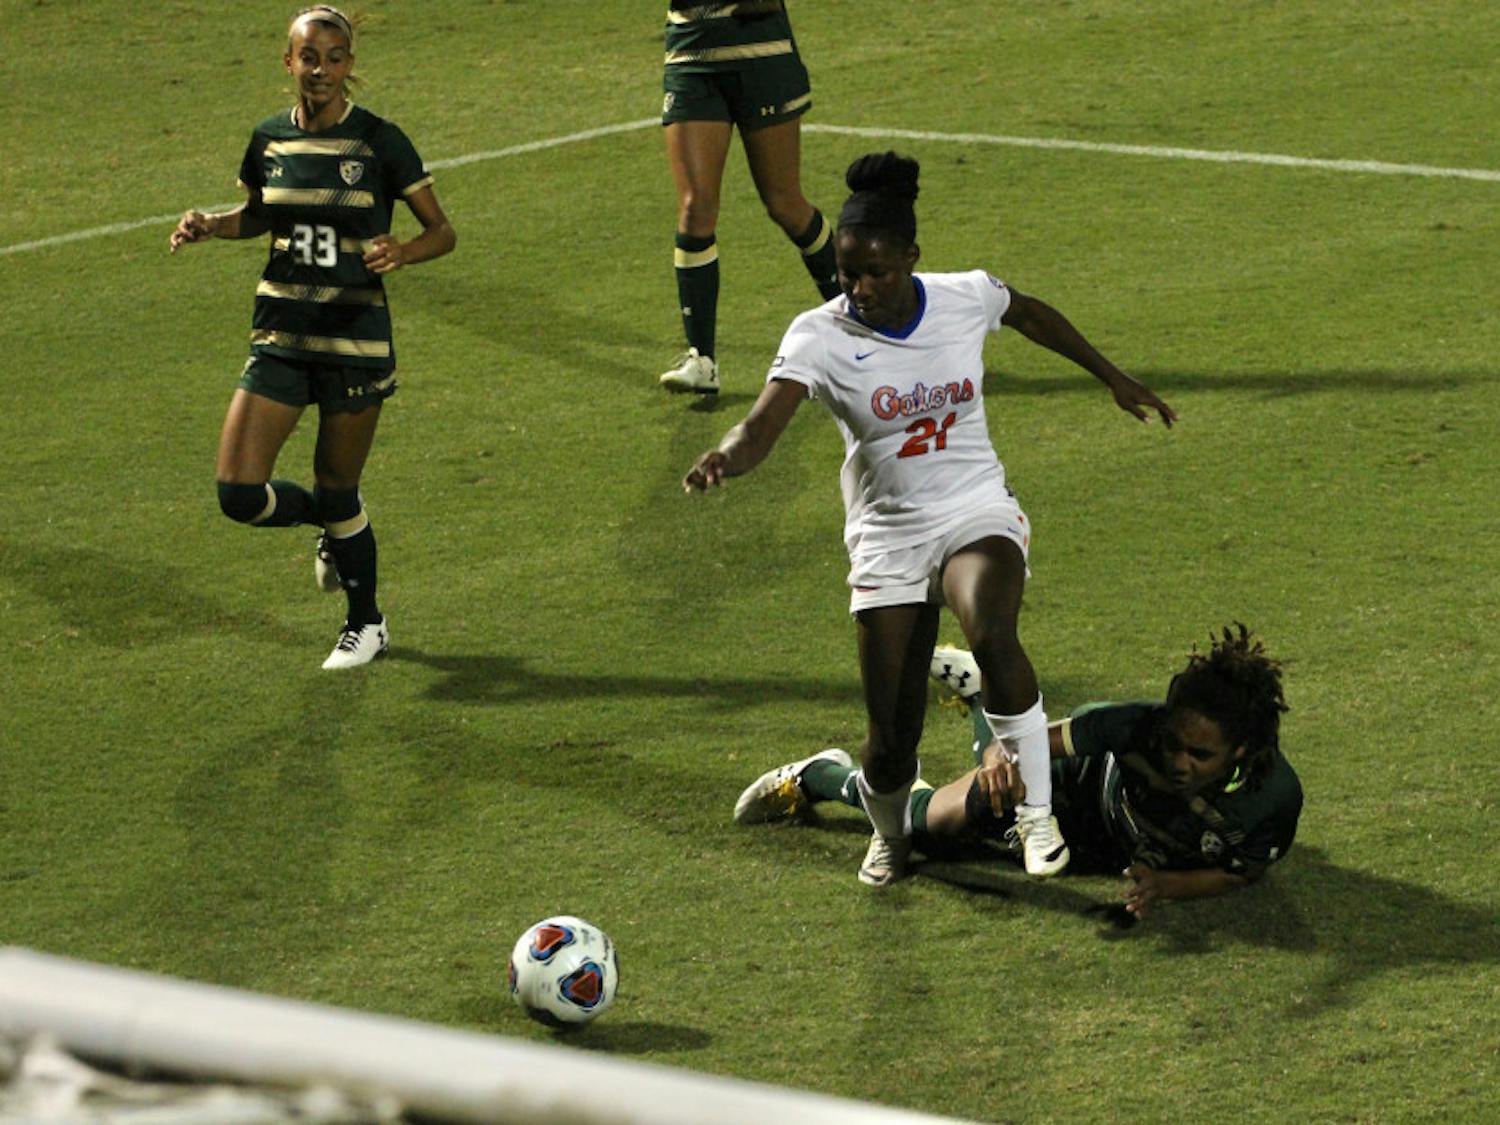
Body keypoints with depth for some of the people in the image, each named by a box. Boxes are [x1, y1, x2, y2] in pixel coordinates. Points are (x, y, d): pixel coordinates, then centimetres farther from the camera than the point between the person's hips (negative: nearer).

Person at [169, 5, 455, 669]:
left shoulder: (378, 141, -9)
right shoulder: (269, 140, 2)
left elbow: (442, 230, -3)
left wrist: (404, 252, -25)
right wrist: (209, 226, 0)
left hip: (355, 335, -4)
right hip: (281, 335, 4)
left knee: (336, 491, 5)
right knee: (240, 494, -6)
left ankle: (367, 625, 28)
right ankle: (336, 525, 26)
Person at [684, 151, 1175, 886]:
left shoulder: (967, 298, -7)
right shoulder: (821, 336, -14)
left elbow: (1032, 315, 17)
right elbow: (763, 423, -29)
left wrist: (1112, 377, 26)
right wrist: (727, 457, -52)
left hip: (977, 517, 0)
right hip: (886, 540, 0)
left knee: (991, 632, -35)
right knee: (890, 743, -4)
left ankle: (1037, 812, -19)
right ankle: (889, 833, 33)